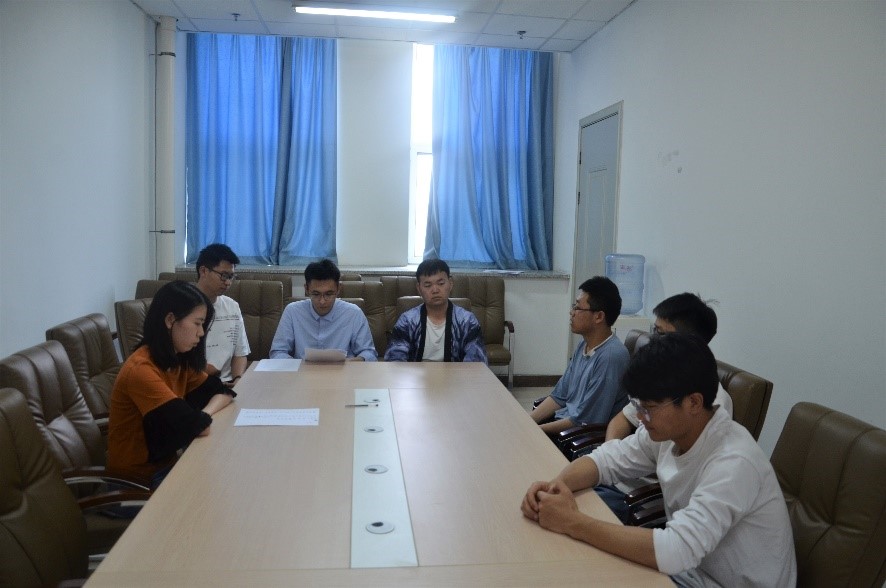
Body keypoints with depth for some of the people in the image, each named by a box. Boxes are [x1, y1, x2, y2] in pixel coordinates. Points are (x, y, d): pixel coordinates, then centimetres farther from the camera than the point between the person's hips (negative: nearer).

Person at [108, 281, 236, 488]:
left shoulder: (179, 360, 1)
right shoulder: (141, 370, -26)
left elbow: (224, 393, 2)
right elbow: (196, 426, -31)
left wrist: (203, 414, -17)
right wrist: (203, 417, -10)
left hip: (166, 460, 7)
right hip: (139, 477, -7)